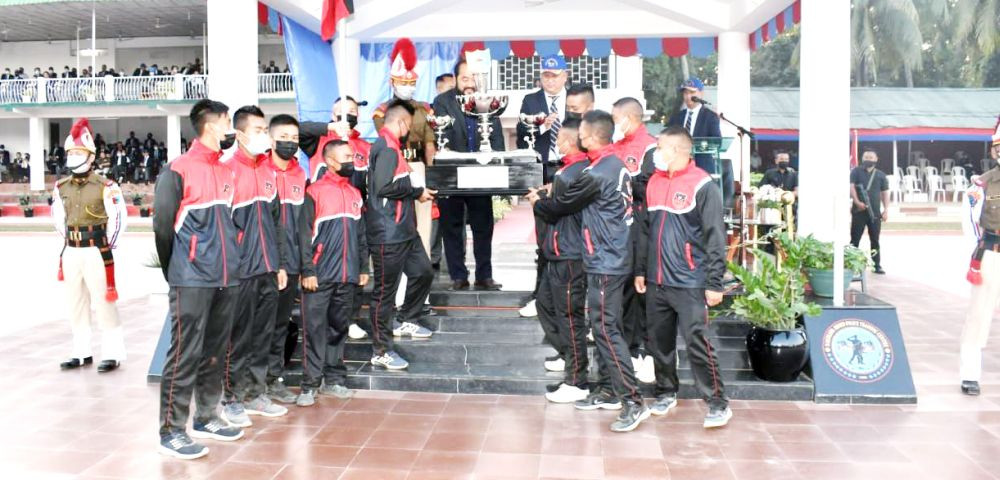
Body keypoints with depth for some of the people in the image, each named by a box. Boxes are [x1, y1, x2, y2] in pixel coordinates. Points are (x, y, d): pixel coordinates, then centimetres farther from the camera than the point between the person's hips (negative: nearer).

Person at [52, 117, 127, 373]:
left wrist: (108, 245, 0)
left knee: (104, 303, -4)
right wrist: (69, 238, 17)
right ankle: (82, 352, 23)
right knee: (76, 303, 13)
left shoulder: (105, 187, -10)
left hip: (96, 252, -6)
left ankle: (112, 354, 4)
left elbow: (118, 218, -5)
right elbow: (58, 217, 21)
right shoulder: (61, 187, 7)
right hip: (70, 252, 6)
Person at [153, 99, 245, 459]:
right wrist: (175, 273, 3)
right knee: (185, 354, -4)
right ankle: (171, 431, 4)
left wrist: (230, 262, 14)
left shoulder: (229, 172, 13)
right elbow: (163, 225, -4)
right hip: (193, 280, -7)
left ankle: (205, 418, 24)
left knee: (215, 352, 13)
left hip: (227, 278, 7)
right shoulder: (178, 170, -7)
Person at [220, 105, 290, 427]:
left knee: (263, 337, 13)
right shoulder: (228, 170, -9)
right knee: (237, 338, 2)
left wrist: (281, 264, 15)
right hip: (240, 271, -6)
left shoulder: (269, 172, 12)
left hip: (268, 270, 7)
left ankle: (255, 394, 25)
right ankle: (232, 399, 14)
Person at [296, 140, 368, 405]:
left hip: (348, 276, 6)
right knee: (315, 330, -3)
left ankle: (334, 379, 22)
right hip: (320, 276, -6)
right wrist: (308, 270, -13)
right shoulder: (315, 192, -5)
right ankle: (310, 384, 3)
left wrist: (363, 267, 16)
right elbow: (305, 234, -8)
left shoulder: (355, 194, 14)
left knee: (339, 329, 12)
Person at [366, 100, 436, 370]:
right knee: (385, 290, -2)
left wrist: (418, 192, 10)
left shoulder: (390, 145, 16)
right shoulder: (387, 147, -15)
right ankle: (381, 352, 7)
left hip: (404, 230, 11)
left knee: (423, 272, 20)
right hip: (388, 234, -10)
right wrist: (417, 192, -13)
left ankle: (408, 321, 40)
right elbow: (384, 187, -25)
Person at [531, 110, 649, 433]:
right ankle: (608, 391, 25)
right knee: (602, 326, 16)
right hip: (614, 258, 10)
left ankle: (633, 401, -5)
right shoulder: (616, 166, 10)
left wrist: (537, 202, 14)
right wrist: (550, 195, 16)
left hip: (605, 263, -10)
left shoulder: (596, 175, -18)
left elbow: (561, 207, -5)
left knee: (607, 329, -7)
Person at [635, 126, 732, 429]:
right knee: (659, 341, 13)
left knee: (698, 344, -6)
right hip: (657, 282, 6)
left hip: (690, 283, -6)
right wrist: (640, 270, 15)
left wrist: (715, 283, -12)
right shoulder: (654, 183, 12)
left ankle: (718, 404, 5)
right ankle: (666, 392, 30)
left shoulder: (702, 185, -8)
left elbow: (715, 237, -10)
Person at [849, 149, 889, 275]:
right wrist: (857, 202, -21)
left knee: (875, 240, 6)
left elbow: (884, 193, 11)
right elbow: (851, 186, -7)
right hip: (859, 210, -2)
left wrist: (886, 209, 2)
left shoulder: (880, 175, 11)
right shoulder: (856, 171, 4)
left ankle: (877, 266, 10)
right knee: (855, 239, 0)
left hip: (875, 212, 2)